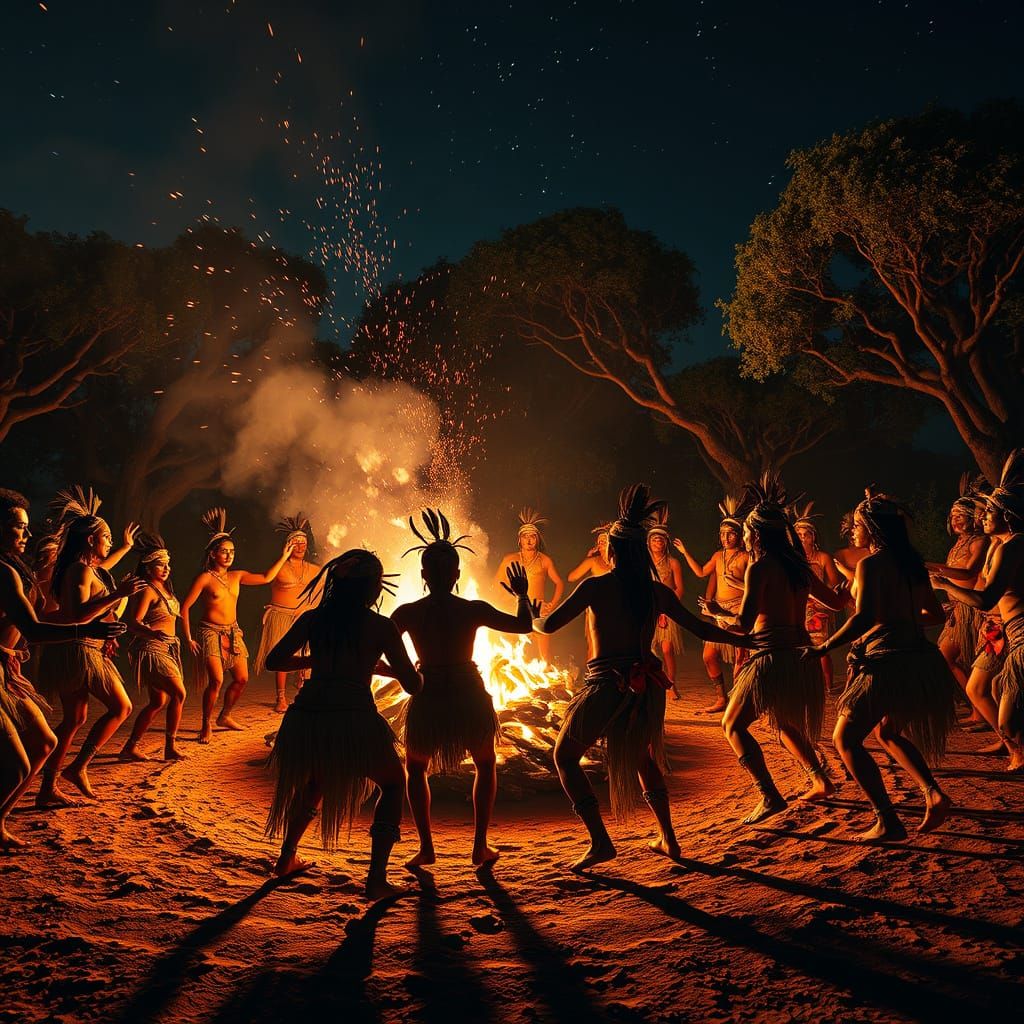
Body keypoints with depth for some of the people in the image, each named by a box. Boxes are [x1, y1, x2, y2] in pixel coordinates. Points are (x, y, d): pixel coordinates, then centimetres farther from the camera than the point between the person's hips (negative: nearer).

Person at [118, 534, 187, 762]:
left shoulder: (164, 589, 12)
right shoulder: (147, 590, -14)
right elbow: (133, 622, -25)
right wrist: (153, 633, -41)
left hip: (166, 649, 9)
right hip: (151, 649, -9)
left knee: (159, 701, 11)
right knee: (179, 693, -13)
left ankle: (131, 747, 18)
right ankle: (170, 747, -5)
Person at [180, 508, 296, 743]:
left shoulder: (237, 576, 7)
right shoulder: (205, 578, -9)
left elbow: (266, 578, 11)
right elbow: (184, 607, -9)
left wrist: (284, 557, 7)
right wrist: (188, 639, -11)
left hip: (233, 633, 7)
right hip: (211, 633, -6)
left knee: (242, 679, 6)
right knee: (216, 680, -17)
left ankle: (224, 717, 27)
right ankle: (206, 725, 0)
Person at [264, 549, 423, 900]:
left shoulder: (312, 619, 9)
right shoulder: (381, 627, 0)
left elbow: (273, 661, 14)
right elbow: (413, 685, 2)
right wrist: (387, 669, 23)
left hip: (307, 718, 4)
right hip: (354, 723, -4)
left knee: (314, 782, 36)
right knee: (394, 784, 20)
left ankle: (287, 859, 41)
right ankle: (376, 880, 10)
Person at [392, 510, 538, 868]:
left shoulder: (407, 613, -8)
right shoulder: (474, 610, -9)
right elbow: (524, 626, -1)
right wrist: (523, 596, 15)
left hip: (427, 700, 0)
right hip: (469, 698, 0)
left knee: (416, 769, 27)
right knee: (486, 765, 27)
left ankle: (426, 848, 19)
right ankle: (480, 846, 22)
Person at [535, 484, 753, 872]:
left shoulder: (596, 586, -9)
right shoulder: (658, 592, 2)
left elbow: (549, 625, -7)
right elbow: (700, 629, 10)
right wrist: (743, 639, 27)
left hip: (606, 687, -5)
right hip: (646, 688, 5)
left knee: (565, 757, 15)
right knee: (642, 755, 31)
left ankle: (600, 842, 6)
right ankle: (668, 839, 32)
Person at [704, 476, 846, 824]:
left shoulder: (759, 567, -12)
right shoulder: (797, 565, 9)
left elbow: (744, 621, -19)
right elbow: (835, 602, 20)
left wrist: (718, 612, -1)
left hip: (773, 657, -8)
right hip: (802, 655, 8)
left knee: (733, 724, 3)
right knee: (782, 721, 30)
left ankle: (770, 797, -8)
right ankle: (820, 780, 28)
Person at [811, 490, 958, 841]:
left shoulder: (871, 564, -13)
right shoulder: (912, 562, 10)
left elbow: (863, 619, -23)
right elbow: (935, 613, 18)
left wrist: (822, 648, -16)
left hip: (886, 661, -9)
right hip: (918, 659, 9)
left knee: (845, 738, 4)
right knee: (888, 732, 28)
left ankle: (887, 822, -1)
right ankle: (933, 793, 11)